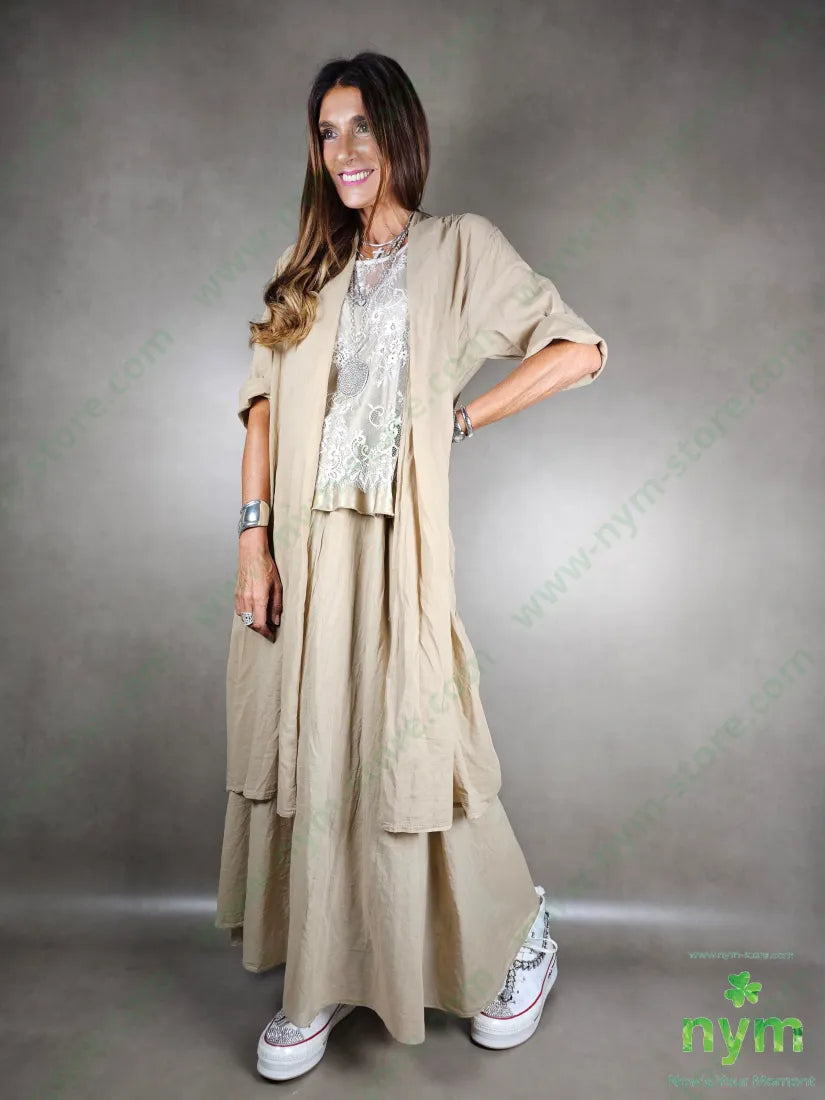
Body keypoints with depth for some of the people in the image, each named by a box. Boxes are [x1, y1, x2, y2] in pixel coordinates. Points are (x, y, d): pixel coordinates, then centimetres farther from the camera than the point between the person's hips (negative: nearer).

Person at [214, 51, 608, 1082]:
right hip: (299, 544, 4)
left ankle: (521, 930, 30)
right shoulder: (306, 267, 17)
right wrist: (253, 539, -3)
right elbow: (264, 405, 8)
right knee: (308, 759, 9)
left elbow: (579, 349, 1)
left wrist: (463, 418, -3)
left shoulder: (459, 246, 6)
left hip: (396, 546, -4)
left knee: (408, 755, 2)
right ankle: (316, 987, 29)